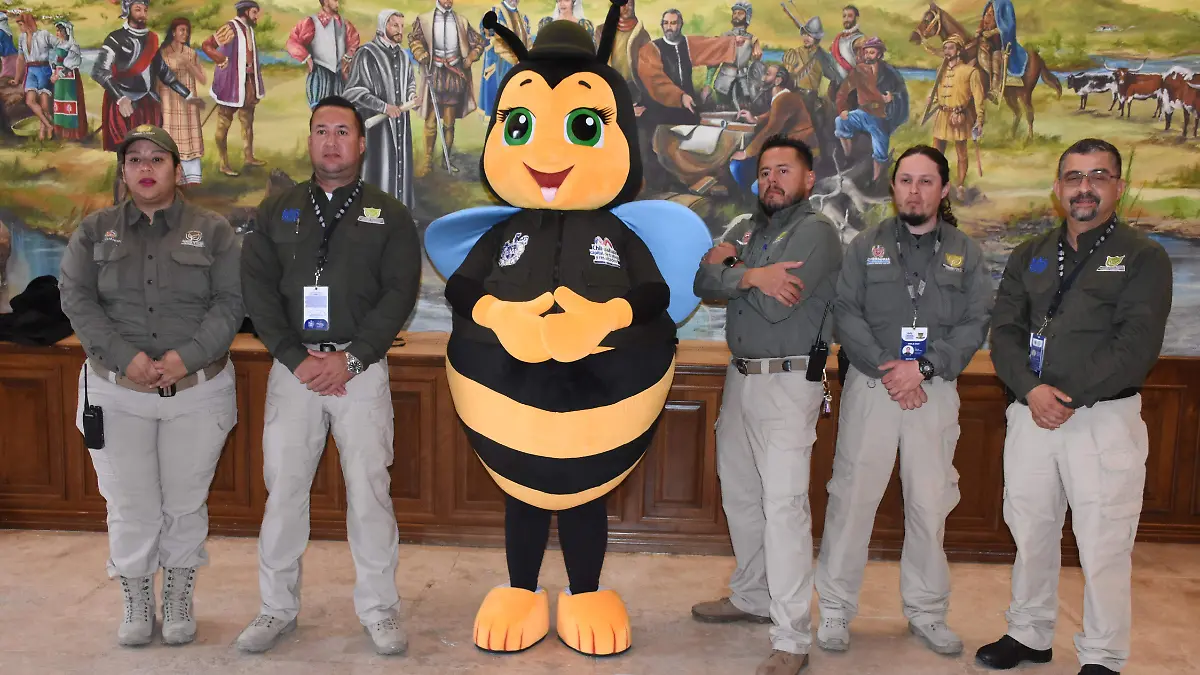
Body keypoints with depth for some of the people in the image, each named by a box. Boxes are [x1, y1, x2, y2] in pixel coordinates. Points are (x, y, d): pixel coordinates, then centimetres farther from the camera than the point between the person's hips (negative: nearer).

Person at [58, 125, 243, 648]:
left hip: (197, 391, -1)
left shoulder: (213, 231, 3)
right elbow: (76, 300, -1)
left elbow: (230, 303, -4)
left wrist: (187, 356, -17)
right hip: (117, 393, 1)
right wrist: (126, 357, -15)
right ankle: (137, 604, 24)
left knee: (186, 504, 8)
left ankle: (179, 602, 26)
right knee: (130, 506, 5)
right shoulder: (94, 231, 7)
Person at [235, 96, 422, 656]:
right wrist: (297, 359, -9)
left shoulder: (389, 216, 6)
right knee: (284, 489, 4)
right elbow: (257, 289, 3)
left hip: (361, 369, -1)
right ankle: (277, 608, 19)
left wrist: (350, 359, -12)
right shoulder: (276, 211, 11)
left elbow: (400, 293, -3)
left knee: (369, 490, 0)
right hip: (293, 366, 2)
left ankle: (378, 610, 14)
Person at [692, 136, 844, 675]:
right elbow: (705, 283, 4)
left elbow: (775, 306, -21)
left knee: (782, 505, -11)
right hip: (740, 379, 8)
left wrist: (729, 267, -6)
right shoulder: (756, 230, 16)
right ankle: (752, 596, 35)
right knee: (739, 494, 17)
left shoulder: (814, 231, -9)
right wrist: (750, 275, -16)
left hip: (786, 385, -8)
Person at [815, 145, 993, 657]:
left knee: (930, 504, 7)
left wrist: (923, 368, -13)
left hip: (936, 390, 1)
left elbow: (975, 324, 0)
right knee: (853, 497, 1)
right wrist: (886, 367, -15)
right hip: (870, 385, -1)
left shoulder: (965, 253, 8)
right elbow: (846, 314, -3)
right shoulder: (866, 246, 6)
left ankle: (927, 611, 22)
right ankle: (835, 608, 13)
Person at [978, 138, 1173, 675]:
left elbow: (1136, 347, -11)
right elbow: (1004, 332, 5)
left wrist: (1068, 396, -16)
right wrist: (1031, 390, -12)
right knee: (1030, 531, 14)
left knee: (1103, 545, 0)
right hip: (1030, 415, 5)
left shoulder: (1142, 257, -1)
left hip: (1105, 418, -4)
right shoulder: (1029, 257, 13)